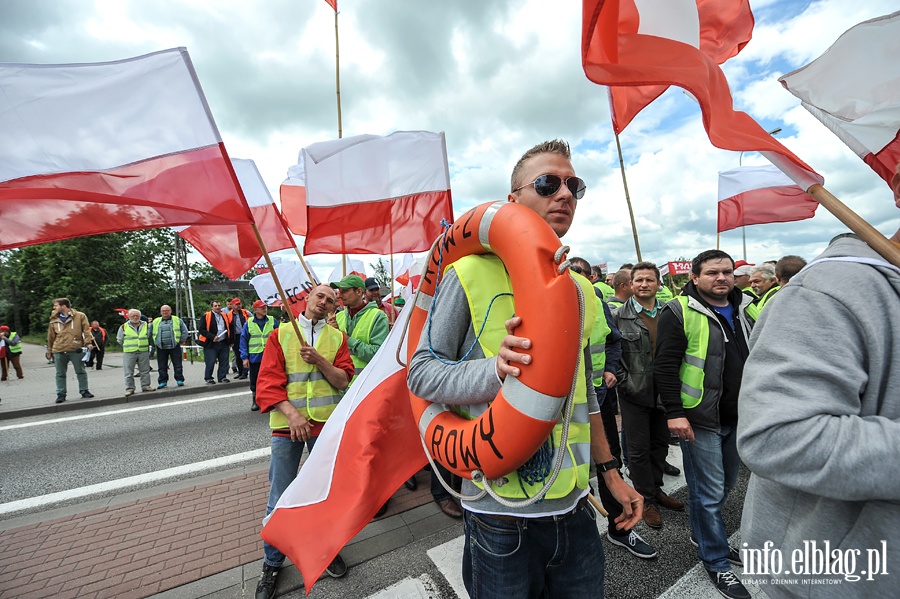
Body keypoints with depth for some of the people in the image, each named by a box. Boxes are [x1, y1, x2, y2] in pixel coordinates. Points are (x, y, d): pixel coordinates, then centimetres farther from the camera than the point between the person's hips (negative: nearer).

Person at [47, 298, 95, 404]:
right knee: (60, 374, 7)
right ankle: (61, 394, 15)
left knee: (81, 372, 5)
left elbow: (86, 330, -4)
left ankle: (84, 391, 15)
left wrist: (88, 343, -16)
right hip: (59, 351, 3)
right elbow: (50, 336, 15)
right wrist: (49, 351, 16)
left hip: (76, 350, -3)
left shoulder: (80, 316, -1)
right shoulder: (54, 320, 9)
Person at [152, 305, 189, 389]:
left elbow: (185, 332, 5)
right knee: (162, 366, 6)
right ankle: (162, 382, 14)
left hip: (174, 347, -2)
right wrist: (154, 343, 11)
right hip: (161, 348, 2)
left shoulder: (177, 320, 5)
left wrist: (180, 341, 0)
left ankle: (179, 380, 7)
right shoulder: (155, 322, 12)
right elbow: (149, 333, 20)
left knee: (178, 365, 0)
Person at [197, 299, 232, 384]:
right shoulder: (206, 316, -4)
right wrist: (212, 337, -16)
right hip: (211, 344, -5)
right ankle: (208, 378, 14)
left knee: (224, 361, 6)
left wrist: (230, 341, 14)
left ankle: (222, 377, 17)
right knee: (210, 362, -2)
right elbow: (201, 329, -8)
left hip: (224, 343, 5)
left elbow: (229, 329, 19)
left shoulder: (225, 316, 13)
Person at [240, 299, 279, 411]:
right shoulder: (248, 323, 0)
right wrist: (244, 357, -4)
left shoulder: (272, 321, 0)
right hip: (255, 357, 0)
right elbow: (243, 340, 1)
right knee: (255, 380, 11)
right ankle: (255, 401, 28)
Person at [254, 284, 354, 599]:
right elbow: (268, 383, -4)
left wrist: (319, 360, -17)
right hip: (287, 423, -1)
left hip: (327, 423, 1)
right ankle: (272, 563, 31)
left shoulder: (337, 337, 6)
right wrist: (292, 414, -15)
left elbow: (343, 380, -2)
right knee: (279, 499, 8)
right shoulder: (281, 335, 3)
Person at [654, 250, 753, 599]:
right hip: (700, 420, -7)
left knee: (725, 485, 22)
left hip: (738, 417, 8)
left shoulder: (744, 309, 9)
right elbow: (666, 366, -18)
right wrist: (674, 412, -21)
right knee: (709, 493, 4)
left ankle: (702, 534, 44)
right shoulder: (679, 313, -14)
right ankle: (717, 562, 26)